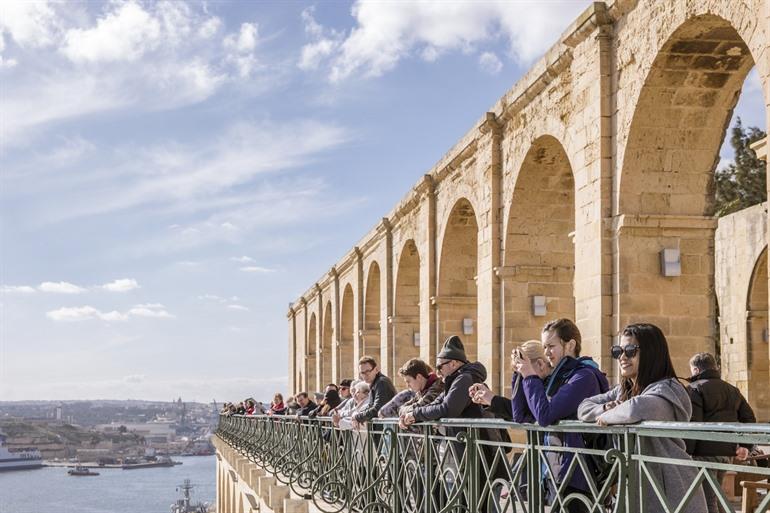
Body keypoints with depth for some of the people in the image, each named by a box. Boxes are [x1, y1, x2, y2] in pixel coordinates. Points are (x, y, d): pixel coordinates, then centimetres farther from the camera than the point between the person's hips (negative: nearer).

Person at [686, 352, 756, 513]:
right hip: (727, 453, 8)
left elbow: (691, 424, -17)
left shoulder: (695, 389, -7)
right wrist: (746, 445, 11)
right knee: (714, 498, 20)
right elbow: (749, 418, 15)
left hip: (704, 453, -8)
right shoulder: (732, 390, 18)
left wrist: (685, 452, -16)